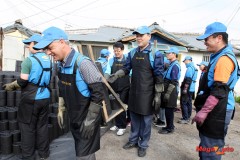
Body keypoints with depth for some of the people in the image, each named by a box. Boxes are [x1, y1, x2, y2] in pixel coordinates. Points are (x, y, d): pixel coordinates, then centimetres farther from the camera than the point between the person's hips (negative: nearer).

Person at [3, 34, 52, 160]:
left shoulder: (29, 60, -13)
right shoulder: (48, 59, 6)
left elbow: (22, 81, -15)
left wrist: (11, 86, 6)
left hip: (31, 99, -6)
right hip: (45, 97, 6)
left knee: (27, 127, 8)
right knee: (42, 126, 15)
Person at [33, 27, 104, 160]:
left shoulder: (82, 63, -25)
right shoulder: (61, 64, 2)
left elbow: (98, 92, -25)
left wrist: (89, 120, -20)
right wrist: (61, 110, 16)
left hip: (87, 119, -8)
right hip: (74, 118, 8)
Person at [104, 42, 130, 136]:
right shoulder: (111, 60, 3)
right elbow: (107, 72, -3)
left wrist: (131, 86, -7)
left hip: (124, 87, -3)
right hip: (114, 87, 4)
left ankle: (122, 126, 17)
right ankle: (117, 124, 30)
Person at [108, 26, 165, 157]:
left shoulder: (155, 54, -9)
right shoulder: (132, 53, 6)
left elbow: (159, 76, -10)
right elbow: (126, 68, 11)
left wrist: (158, 95, -11)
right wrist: (116, 75, -8)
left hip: (147, 94, -4)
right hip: (133, 92, 5)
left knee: (146, 120, 9)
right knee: (134, 118, 17)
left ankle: (143, 145, 27)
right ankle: (133, 140, 36)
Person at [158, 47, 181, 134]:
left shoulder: (175, 65, -14)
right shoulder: (171, 64, 15)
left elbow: (173, 82, -21)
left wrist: (168, 93, -22)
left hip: (171, 92, -9)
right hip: (168, 91, 9)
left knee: (169, 110, 0)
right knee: (167, 110, 15)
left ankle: (170, 128, 13)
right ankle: (169, 126, 26)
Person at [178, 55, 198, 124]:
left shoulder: (189, 68, -15)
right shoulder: (194, 67, 17)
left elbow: (188, 80, -23)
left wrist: (185, 88, -24)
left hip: (187, 89, -10)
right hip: (191, 89, 10)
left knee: (183, 103, -7)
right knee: (189, 103, 14)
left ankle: (185, 119, -5)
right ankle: (188, 117, 21)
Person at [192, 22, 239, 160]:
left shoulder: (224, 59, -18)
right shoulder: (219, 56, 15)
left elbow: (219, 91, -25)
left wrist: (203, 112, -22)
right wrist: (204, 110, 23)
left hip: (217, 112, -10)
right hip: (214, 110, 10)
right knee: (206, 145, 22)